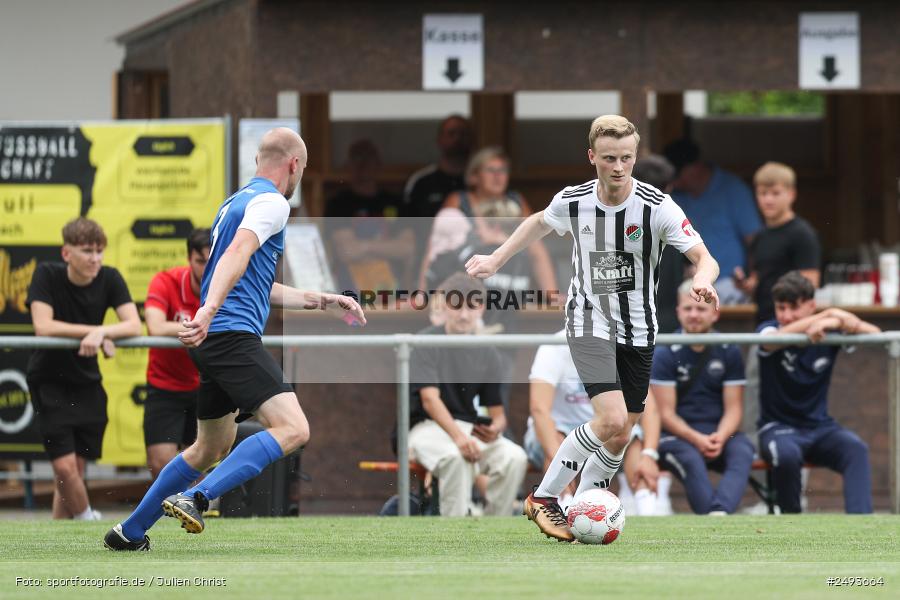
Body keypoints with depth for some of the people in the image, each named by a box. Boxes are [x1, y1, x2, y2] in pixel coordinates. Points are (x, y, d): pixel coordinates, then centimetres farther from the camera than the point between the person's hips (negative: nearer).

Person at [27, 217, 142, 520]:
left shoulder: (109, 278, -6)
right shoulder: (47, 275, -15)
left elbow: (134, 326, -16)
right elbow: (43, 327, -26)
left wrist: (100, 332, -34)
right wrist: (97, 333, -26)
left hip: (86, 382, 4)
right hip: (48, 379, -4)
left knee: (74, 470, 5)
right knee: (65, 466, -14)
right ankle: (87, 521, 5)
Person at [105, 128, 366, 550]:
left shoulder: (236, 202, 25)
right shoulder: (272, 202, -4)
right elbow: (237, 255, -22)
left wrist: (322, 301, 34)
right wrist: (207, 313, -35)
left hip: (211, 340, 10)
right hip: (234, 335, -10)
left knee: (212, 448, 22)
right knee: (292, 429, -20)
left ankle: (129, 532, 27)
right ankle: (196, 499, -31)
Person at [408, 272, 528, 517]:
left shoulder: (487, 354, 8)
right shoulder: (426, 343, -6)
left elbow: (497, 411, 8)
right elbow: (429, 398, -17)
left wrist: (496, 428, -19)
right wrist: (457, 436, -33)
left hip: (470, 428, 4)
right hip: (427, 427, -4)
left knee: (515, 457, -23)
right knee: (456, 456, -38)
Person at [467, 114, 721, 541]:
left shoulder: (657, 207, -16)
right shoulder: (572, 202, -10)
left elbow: (704, 258, -20)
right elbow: (540, 223, 14)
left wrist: (702, 281, -42)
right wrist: (496, 259, 14)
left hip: (638, 330, 2)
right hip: (589, 324, -2)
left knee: (619, 438, 6)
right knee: (611, 421, -20)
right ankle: (543, 499, -5)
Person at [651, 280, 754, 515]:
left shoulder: (729, 353, 8)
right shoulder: (665, 354, -1)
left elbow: (733, 408, 4)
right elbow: (666, 412, -5)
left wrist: (720, 437, -18)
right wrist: (696, 439, -22)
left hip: (720, 434, 2)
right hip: (677, 434, -2)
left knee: (742, 452, -32)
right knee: (690, 459, -36)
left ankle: (719, 511, -57)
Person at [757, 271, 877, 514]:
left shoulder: (828, 333, 1)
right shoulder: (769, 331, -5)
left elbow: (873, 333, -13)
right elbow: (774, 339, -31)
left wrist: (838, 321, -34)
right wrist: (829, 315, -36)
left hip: (820, 427, 2)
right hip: (778, 427, -2)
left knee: (856, 448, -28)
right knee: (787, 454, -36)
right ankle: (790, 518, -11)